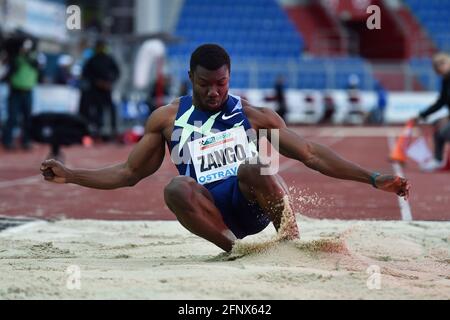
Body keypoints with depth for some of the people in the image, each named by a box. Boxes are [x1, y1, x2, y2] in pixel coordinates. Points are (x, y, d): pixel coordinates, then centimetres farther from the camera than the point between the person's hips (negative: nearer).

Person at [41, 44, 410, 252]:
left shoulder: (254, 115, 8)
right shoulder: (167, 118, 10)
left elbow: (311, 154, 8)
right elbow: (130, 172, 17)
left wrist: (373, 179, -1)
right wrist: (70, 175, 5)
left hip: (253, 204, 0)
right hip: (212, 211, 1)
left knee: (253, 169, -35)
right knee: (177, 189, -33)